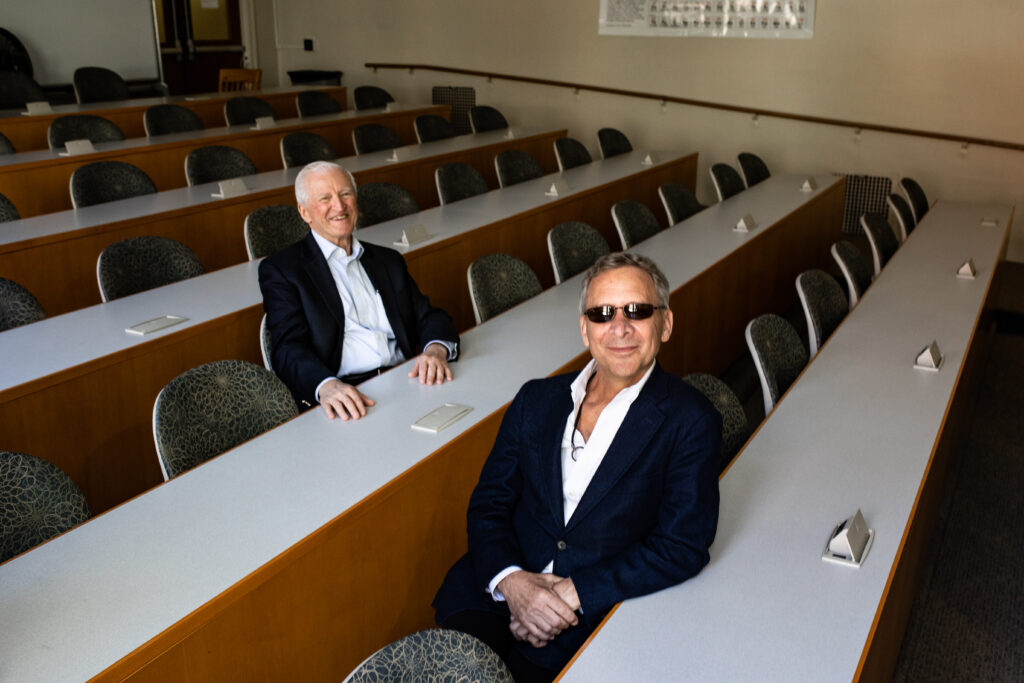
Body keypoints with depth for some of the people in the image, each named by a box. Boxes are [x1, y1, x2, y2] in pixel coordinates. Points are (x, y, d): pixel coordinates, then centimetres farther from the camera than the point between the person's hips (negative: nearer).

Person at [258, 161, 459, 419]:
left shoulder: (388, 260, 23)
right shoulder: (280, 269, 7)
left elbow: (429, 317, 15)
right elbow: (288, 347, -7)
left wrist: (435, 349, -12)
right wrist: (327, 386, -29)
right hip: (346, 400, -4)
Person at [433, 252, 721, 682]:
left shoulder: (689, 422, -3)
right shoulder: (536, 399, 10)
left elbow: (683, 547, -9)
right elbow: (488, 505, 8)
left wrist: (572, 594, -14)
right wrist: (511, 581, -11)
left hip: (599, 620, -2)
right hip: (499, 594, 3)